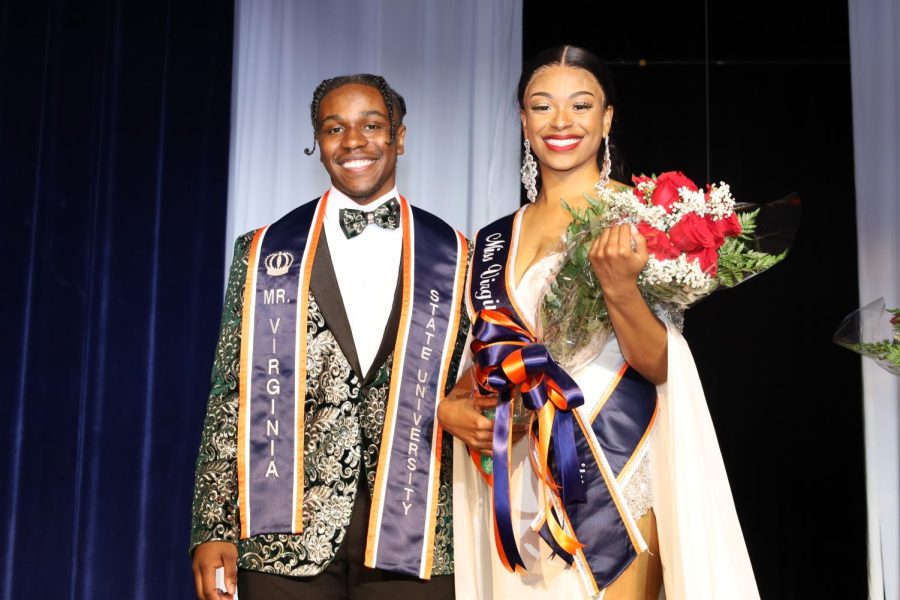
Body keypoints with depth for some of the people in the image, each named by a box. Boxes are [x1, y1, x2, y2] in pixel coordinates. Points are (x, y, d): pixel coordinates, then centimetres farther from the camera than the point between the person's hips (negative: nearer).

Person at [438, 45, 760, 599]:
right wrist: (450, 406, -2)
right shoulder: (494, 241, 8)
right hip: (518, 483, 4)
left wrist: (618, 285, -27)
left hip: (617, 471, -4)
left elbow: (661, 365, -11)